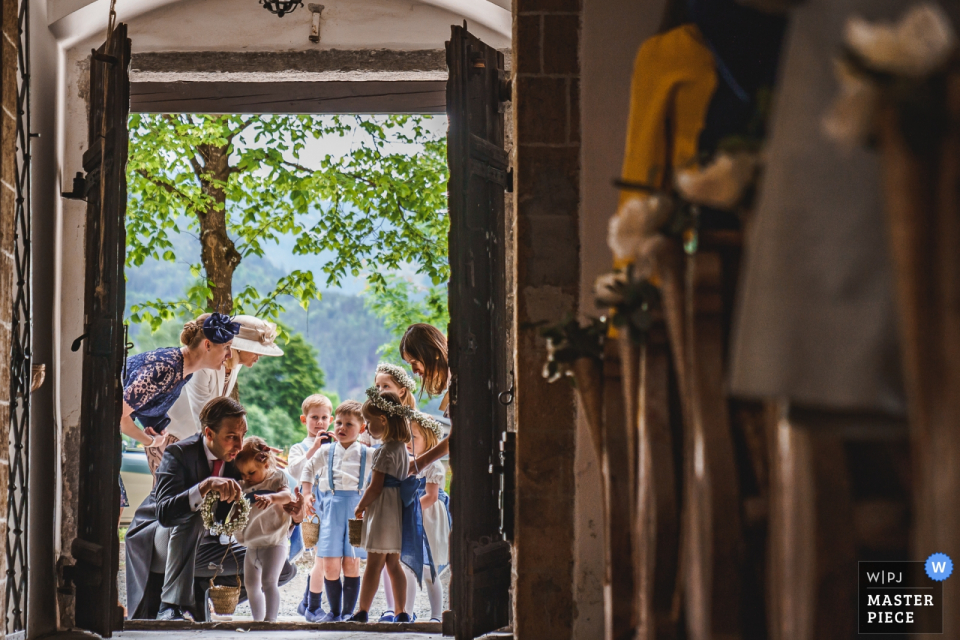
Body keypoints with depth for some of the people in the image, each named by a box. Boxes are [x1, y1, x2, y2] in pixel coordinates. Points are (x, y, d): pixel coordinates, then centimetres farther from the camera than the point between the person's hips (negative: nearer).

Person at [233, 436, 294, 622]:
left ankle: (270, 619, -20)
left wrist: (272, 497, -47)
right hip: (251, 544, 7)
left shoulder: (276, 477, -7)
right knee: (251, 585, 12)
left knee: (268, 581, -20)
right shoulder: (242, 485, 8)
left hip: (273, 542, -7)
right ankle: (257, 620, 22)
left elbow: (287, 495, -26)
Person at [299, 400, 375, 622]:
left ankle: (348, 612, 5)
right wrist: (306, 494, 12)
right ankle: (334, 611, 6)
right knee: (329, 563, -4)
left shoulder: (368, 454, 5)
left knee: (351, 563, -2)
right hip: (331, 508, 1)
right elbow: (308, 470, 21)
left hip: (356, 508, -1)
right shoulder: (326, 452, 10)